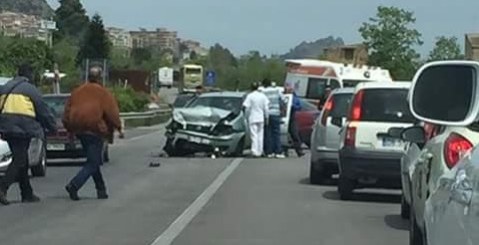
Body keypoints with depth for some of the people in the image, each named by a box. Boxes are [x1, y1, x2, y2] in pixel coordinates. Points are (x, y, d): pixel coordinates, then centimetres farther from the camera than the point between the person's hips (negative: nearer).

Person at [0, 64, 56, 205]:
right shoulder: (30, 89, -3)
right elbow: (43, 111, 1)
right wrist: (52, 127, 13)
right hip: (22, 128, -7)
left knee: (21, 160, 14)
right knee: (19, 160, -6)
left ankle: (27, 194, 17)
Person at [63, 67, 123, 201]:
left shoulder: (77, 92, 12)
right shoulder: (103, 93, -4)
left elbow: (67, 113, 13)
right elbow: (112, 113, -8)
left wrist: (70, 129, 21)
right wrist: (119, 128, 2)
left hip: (79, 130, 7)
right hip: (95, 131, -7)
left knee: (93, 161, 18)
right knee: (93, 163, -3)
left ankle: (101, 190, 19)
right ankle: (74, 185, -19)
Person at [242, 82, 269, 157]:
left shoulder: (250, 96, -8)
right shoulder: (263, 96, 3)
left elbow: (246, 107, -11)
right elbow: (266, 108, 4)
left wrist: (247, 117, 1)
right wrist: (266, 117, 11)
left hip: (252, 118, -4)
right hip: (261, 118, 4)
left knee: (254, 136, -4)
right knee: (260, 135, 11)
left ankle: (255, 152, -12)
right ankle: (260, 152, 13)